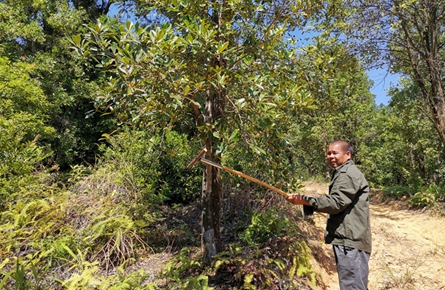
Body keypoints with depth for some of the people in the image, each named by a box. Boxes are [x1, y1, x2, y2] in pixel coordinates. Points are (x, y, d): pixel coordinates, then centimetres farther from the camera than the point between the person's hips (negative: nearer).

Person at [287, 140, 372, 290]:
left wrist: (305, 200, -25)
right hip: (348, 238, 11)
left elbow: (336, 202, -22)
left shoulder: (348, 174, -13)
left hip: (350, 240, -11)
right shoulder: (343, 173, 22)